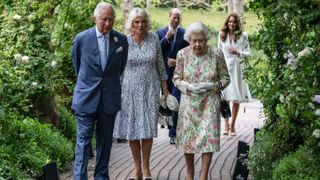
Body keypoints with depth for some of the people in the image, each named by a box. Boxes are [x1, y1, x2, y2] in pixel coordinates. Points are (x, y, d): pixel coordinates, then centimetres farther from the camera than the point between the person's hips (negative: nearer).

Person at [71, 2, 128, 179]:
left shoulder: (122, 40, 0)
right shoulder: (81, 39, -5)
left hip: (110, 98, 2)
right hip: (86, 98, -2)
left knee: (105, 140, 10)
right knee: (84, 139, -2)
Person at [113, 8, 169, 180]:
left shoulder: (154, 39, 0)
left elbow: (160, 65, 7)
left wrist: (165, 89, 7)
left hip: (150, 89, 0)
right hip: (130, 89, 0)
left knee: (148, 128, 0)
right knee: (131, 128, 3)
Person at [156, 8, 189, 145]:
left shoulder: (185, 34, 1)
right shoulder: (160, 33, 6)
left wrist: (178, 61, -12)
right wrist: (167, 38, -11)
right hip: (164, 72, 3)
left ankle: (173, 133, -8)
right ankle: (170, 127, 25)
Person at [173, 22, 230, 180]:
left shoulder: (216, 54, -8)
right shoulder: (182, 54, -5)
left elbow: (225, 78, 0)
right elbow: (176, 78, 2)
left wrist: (212, 86, -18)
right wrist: (189, 87, -16)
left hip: (209, 102, -1)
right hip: (189, 102, 1)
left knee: (209, 137, -6)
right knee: (188, 137, 7)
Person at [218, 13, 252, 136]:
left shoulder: (243, 36, 2)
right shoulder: (222, 35, 9)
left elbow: (248, 53, 4)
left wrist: (238, 53, -13)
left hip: (237, 68, -1)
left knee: (236, 98, 3)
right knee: (224, 97, -9)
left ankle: (233, 124, 13)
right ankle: (226, 124, -5)